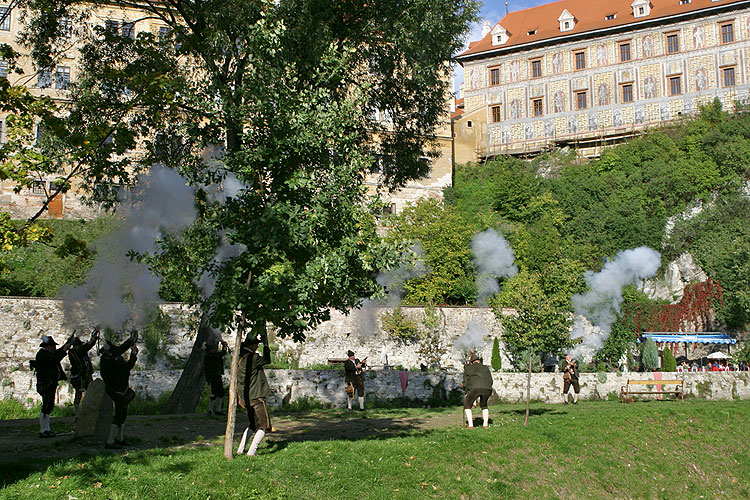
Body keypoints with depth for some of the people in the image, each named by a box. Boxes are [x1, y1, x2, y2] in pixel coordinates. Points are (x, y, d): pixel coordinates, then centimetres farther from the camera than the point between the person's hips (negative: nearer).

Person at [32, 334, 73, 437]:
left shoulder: (46, 353, 16)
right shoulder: (42, 354, -15)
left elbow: (57, 353, 27)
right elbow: (56, 359, -25)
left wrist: (67, 343, 18)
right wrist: (64, 350, -14)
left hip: (50, 384, 11)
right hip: (46, 385, -11)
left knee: (49, 407, 13)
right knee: (46, 407, -11)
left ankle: (46, 429, 19)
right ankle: (43, 431, -9)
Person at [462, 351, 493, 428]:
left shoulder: (468, 368, 23)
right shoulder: (485, 368, 27)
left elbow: (465, 382, 20)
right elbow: (490, 381, 24)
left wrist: (467, 391, 28)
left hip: (474, 388, -3)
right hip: (486, 388, 3)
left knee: (467, 405, 18)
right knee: (484, 405, 28)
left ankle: (470, 425, 5)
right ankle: (485, 424, 17)